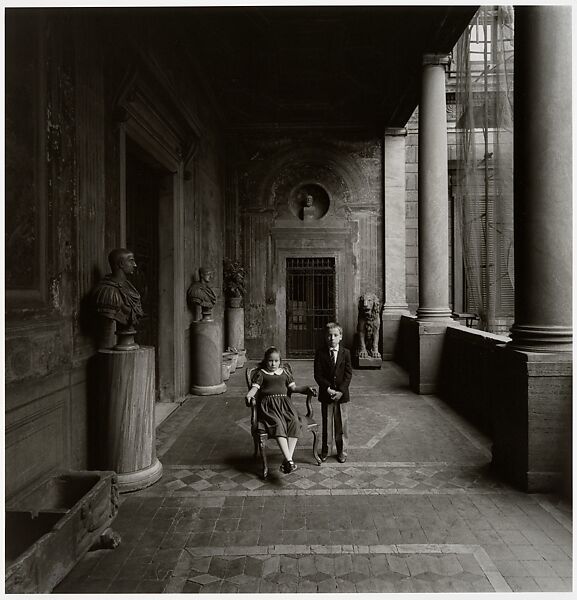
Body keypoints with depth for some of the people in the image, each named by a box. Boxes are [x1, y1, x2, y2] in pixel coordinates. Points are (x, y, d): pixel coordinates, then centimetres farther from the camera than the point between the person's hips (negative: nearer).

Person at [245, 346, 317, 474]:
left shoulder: (284, 372, 25)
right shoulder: (260, 373, 14)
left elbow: (293, 387, 23)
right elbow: (255, 387, -1)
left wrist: (308, 389, 7)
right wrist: (249, 395, -23)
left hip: (284, 402, 3)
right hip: (268, 404, -3)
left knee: (295, 422, -27)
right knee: (278, 424, -32)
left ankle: (287, 460, -30)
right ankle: (289, 461, -38)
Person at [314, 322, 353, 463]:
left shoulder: (345, 353, -1)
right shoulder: (320, 353, -4)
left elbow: (348, 374, -4)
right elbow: (318, 375, -6)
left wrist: (340, 391, -14)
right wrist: (328, 389, -17)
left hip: (342, 394, 1)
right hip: (326, 394, 0)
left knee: (342, 424, 9)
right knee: (326, 423, 10)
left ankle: (342, 451, 23)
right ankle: (325, 450, 24)